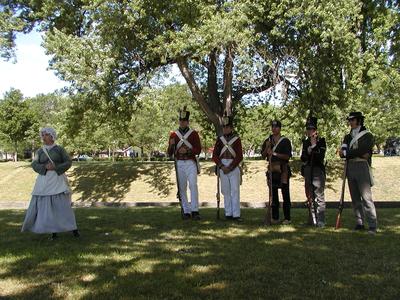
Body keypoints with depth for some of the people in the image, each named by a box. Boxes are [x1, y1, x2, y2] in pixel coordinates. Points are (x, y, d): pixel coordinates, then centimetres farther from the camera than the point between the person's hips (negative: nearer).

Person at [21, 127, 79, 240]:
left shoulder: (60, 149, 1)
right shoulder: (40, 151, 10)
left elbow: (68, 162, -2)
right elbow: (34, 165, 1)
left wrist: (56, 167, -17)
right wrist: (45, 167, -18)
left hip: (57, 179, -3)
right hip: (44, 181, 3)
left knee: (63, 204, -8)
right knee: (47, 206, 0)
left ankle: (73, 228, -1)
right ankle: (53, 231, 10)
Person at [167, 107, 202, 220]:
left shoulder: (194, 133, 3)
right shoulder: (173, 134, 8)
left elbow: (198, 150, -1)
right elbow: (170, 153, 8)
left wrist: (187, 151, -17)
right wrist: (172, 144, -13)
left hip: (190, 163, -2)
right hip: (179, 164, 3)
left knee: (193, 185, -16)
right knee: (182, 188, 5)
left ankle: (195, 211, -14)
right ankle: (186, 211, 13)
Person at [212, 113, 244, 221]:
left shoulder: (236, 139, 1)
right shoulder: (220, 139, 8)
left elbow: (239, 157, -5)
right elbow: (215, 156, 4)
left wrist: (230, 167, -12)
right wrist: (222, 166, -9)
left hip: (234, 167, -2)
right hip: (222, 166, 3)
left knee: (235, 191, -4)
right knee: (226, 191, 6)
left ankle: (236, 214, -2)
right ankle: (228, 213, 13)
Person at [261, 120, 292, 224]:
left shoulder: (285, 141, 0)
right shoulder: (267, 141, 13)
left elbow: (287, 156, -8)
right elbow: (263, 156, 10)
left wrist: (275, 153, -17)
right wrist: (267, 148, -7)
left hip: (283, 170, -4)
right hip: (272, 169, 4)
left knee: (285, 194, -3)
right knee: (273, 194, 7)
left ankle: (287, 218, 2)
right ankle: (275, 217, 14)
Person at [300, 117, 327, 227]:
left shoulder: (321, 141, -1)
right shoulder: (305, 142, 13)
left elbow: (321, 157, -11)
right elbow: (302, 158, 8)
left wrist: (314, 145, -13)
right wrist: (309, 148, -7)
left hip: (318, 170, -6)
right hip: (307, 170, 6)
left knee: (319, 195, -8)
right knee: (310, 196, 9)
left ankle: (320, 221, -6)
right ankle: (313, 219, 18)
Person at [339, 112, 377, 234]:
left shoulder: (367, 135, 3)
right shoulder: (348, 136, 19)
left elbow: (362, 150, -12)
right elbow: (343, 152, 3)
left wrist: (346, 153, -5)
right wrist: (359, 154, -10)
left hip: (362, 167, -5)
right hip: (350, 168, 6)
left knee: (366, 197, -11)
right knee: (355, 198, 6)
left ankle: (372, 227, -10)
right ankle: (359, 224, 12)